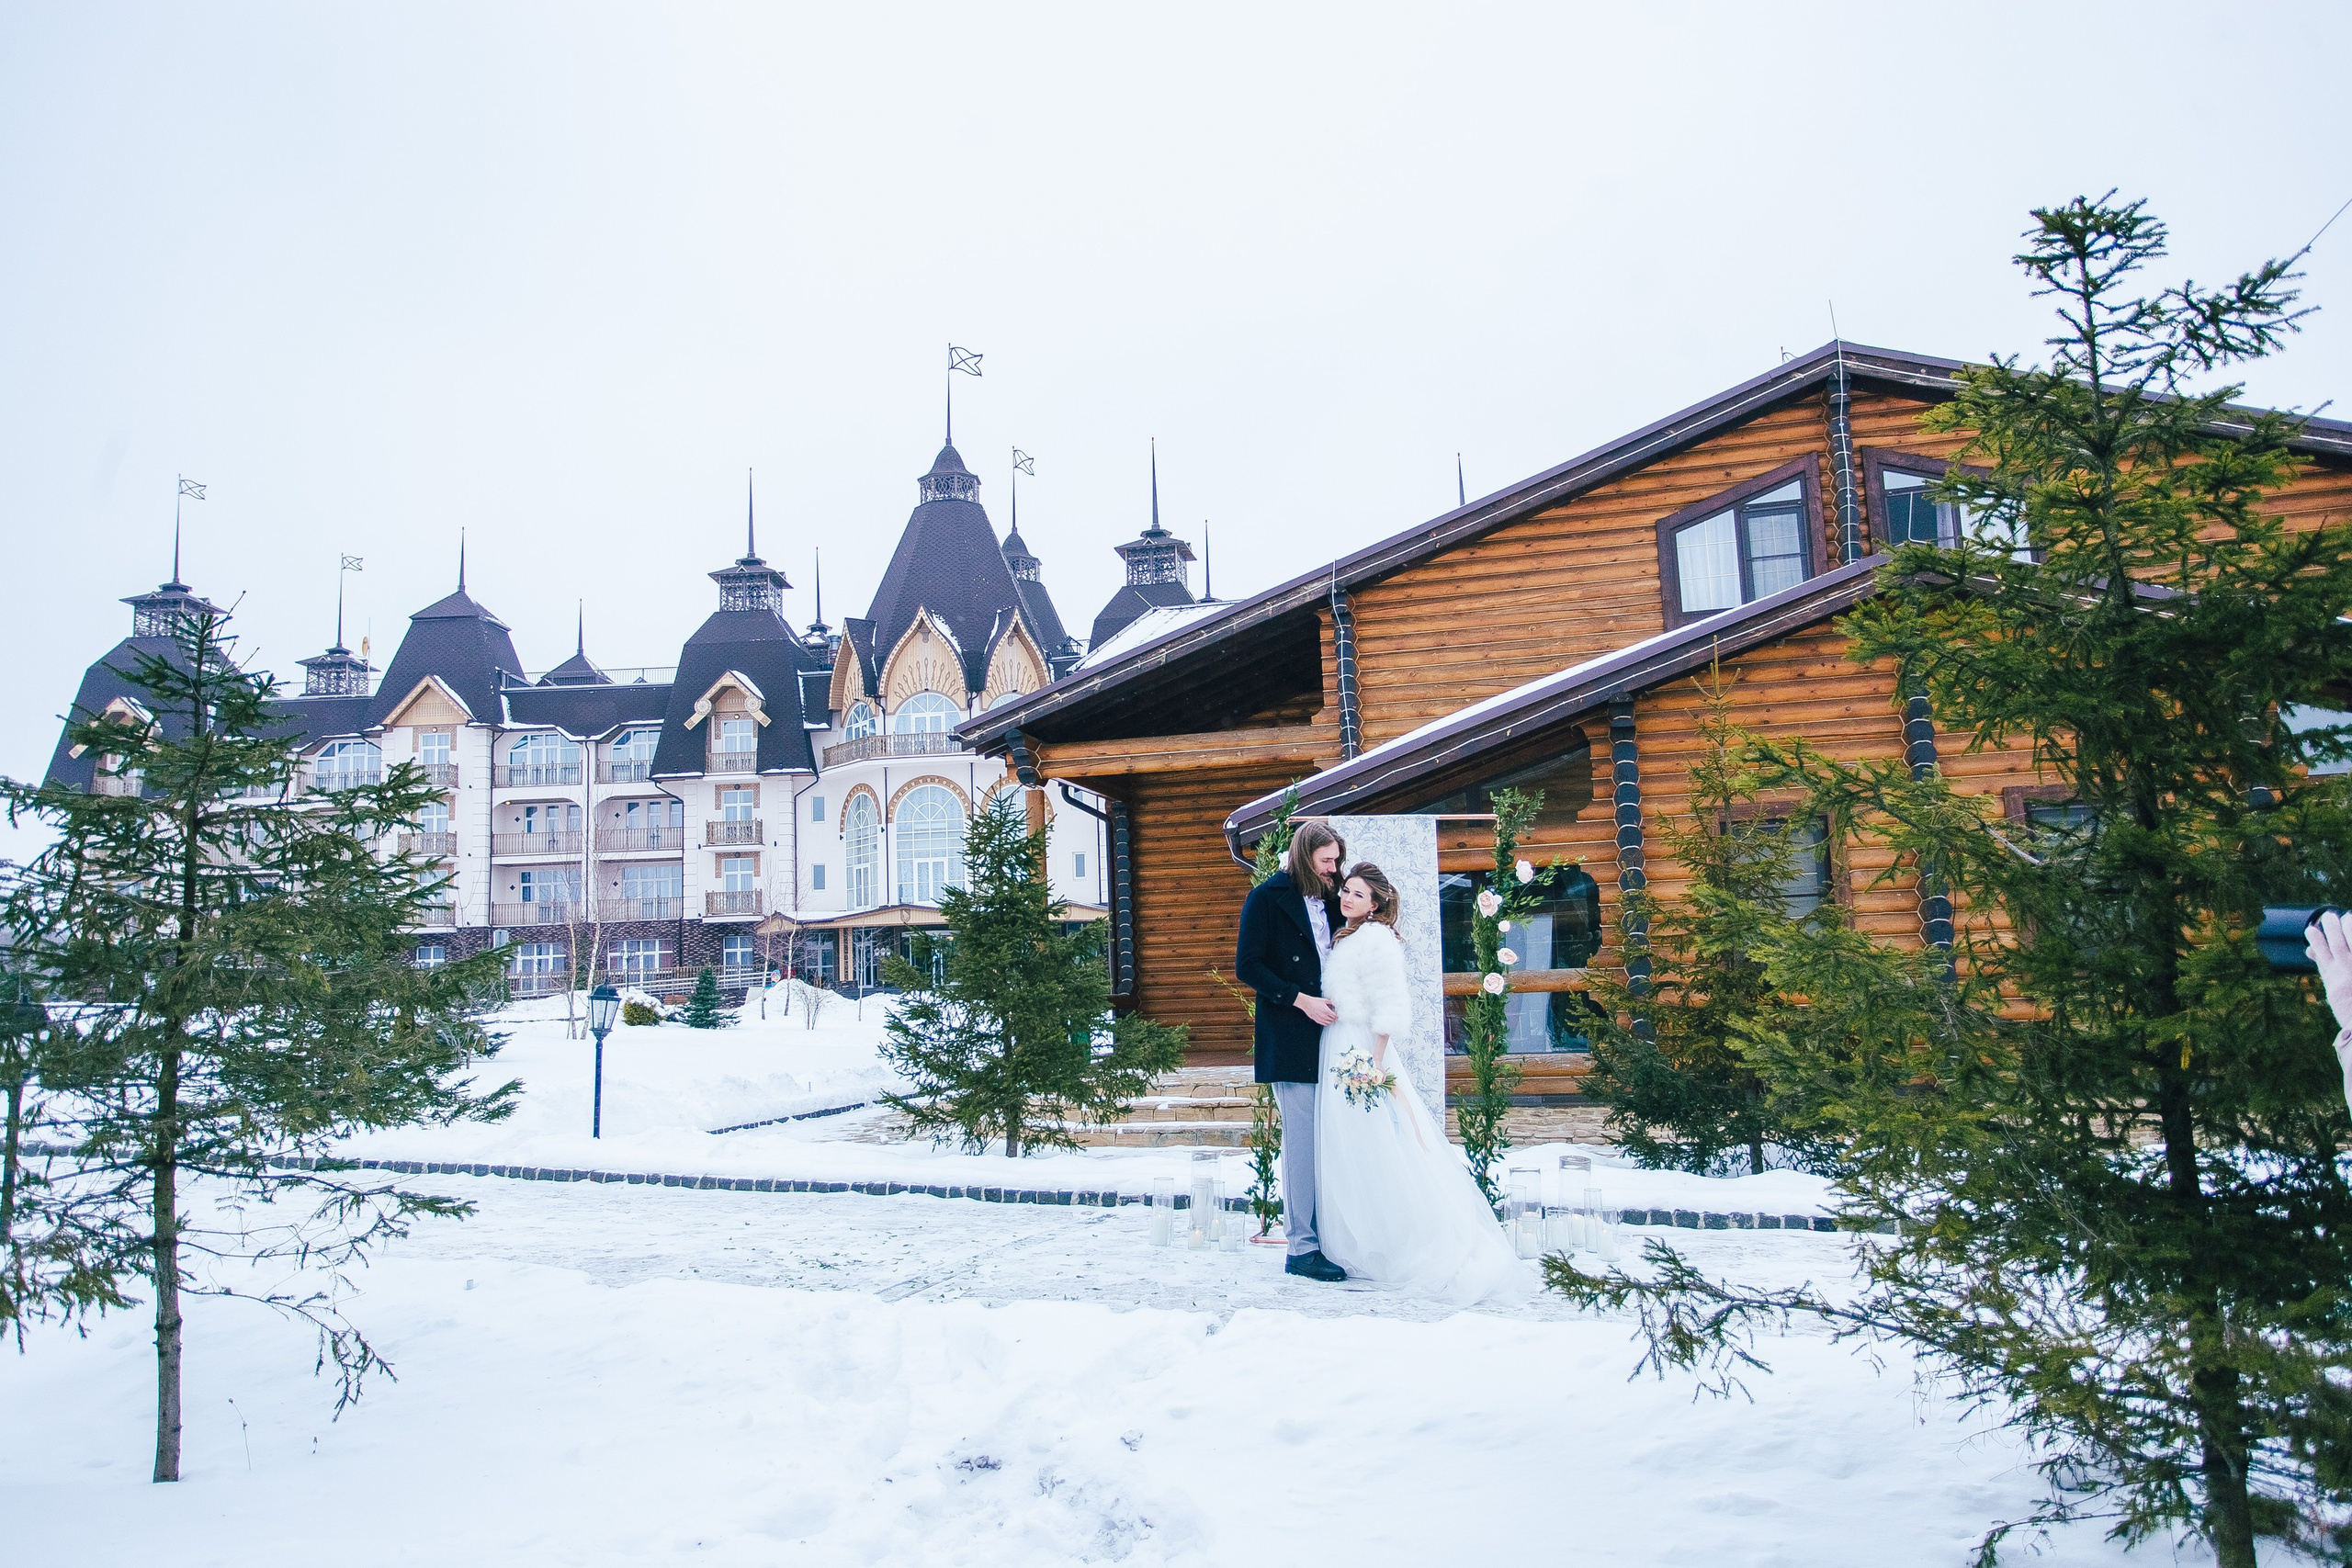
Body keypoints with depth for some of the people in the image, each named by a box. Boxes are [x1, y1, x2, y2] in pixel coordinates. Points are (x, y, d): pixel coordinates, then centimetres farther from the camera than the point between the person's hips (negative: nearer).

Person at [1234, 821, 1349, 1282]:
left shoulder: (1328, 900, 17)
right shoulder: (1267, 897, -4)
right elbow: (1247, 968, -9)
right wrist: (1301, 1000, -14)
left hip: (1328, 1032, 6)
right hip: (1291, 1039, -6)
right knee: (1302, 1136, -5)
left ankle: (1328, 1238, 10)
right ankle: (1302, 1248, 1)